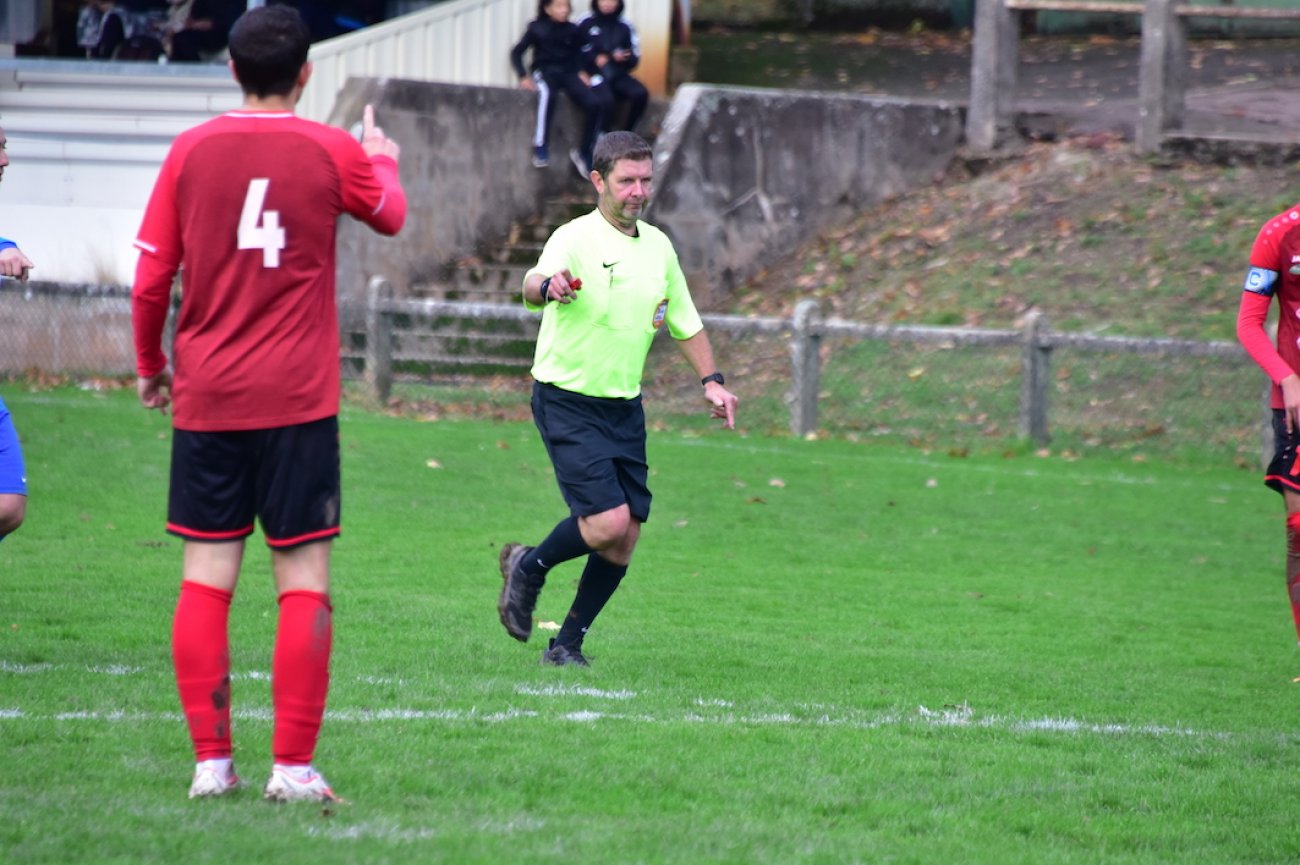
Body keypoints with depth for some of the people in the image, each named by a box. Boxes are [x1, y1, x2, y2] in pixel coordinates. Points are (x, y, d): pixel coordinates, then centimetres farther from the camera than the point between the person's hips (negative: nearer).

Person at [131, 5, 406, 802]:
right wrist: (384, 161, 41)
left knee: (206, 580, 5)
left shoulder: (190, 152, 0)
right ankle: (294, 766, -2)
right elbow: (391, 216, 19)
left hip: (206, 400, 2)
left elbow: (150, 281, 2)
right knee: (304, 580, 1)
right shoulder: (331, 152, -2)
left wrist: (151, 367, 18)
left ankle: (211, 760, 3)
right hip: (298, 403, -2)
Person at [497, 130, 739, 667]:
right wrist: (547, 286, -59)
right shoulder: (576, 240, -14)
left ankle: (568, 644, 15)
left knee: (624, 539, 1)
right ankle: (528, 568, 9)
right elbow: (534, 285, -35)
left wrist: (711, 380, 9)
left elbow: (684, 321, 21)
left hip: (625, 409, 7)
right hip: (567, 401, -7)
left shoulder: (658, 246, 8)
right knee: (608, 521, -19)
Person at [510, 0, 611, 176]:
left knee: (595, 103, -22)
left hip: (568, 74, 3)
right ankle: (540, 147, -35)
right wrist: (523, 77, -11)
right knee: (546, 93, -41)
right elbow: (517, 52, 1)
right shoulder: (537, 28, -1)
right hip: (545, 72, -3)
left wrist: (582, 72, -4)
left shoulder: (573, 31, 6)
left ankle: (584, 152, -7)